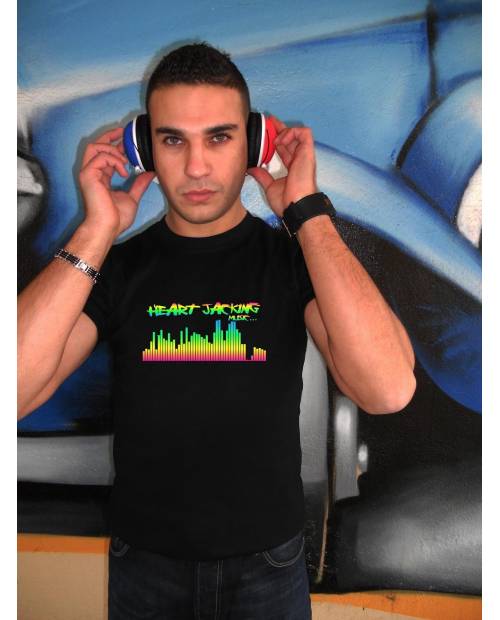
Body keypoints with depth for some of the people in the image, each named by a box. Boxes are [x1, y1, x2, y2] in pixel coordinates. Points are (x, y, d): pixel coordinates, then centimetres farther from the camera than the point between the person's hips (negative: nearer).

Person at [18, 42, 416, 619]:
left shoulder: (295, 258, -10)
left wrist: (309, 213, -24)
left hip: (269, 565, 0)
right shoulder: (117, 265, -7)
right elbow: (14, 391, -20)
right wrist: (96, 232, -22)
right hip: (143, 564, 1)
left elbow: (389, 391, -27)